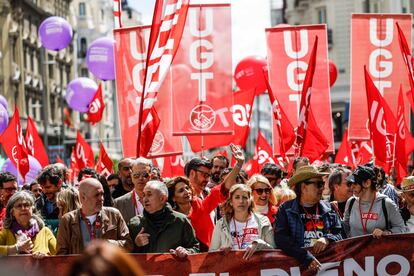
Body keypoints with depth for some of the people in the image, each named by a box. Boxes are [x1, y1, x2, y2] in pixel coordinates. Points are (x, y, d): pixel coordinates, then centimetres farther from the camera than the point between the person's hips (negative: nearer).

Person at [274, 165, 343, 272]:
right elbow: (281, 239, -6)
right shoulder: (285, 210, 7)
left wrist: (327, 239, -7)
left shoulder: (328, 209, 18)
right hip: (297, 262, -3)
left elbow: (340, 235, 15)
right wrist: (305, 257, -18)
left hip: (326, 262, 3)